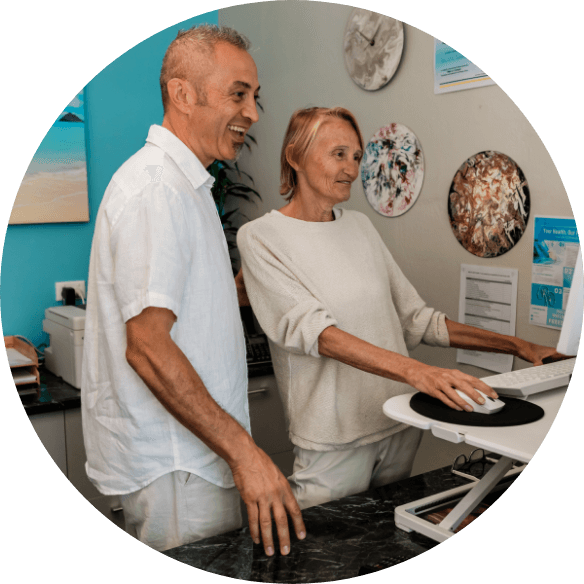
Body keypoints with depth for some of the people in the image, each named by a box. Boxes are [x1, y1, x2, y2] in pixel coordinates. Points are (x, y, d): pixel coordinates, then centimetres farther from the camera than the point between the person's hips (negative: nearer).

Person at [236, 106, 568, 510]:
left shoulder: (360, 225, 10)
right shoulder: (261, 237, -7)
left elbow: (417, 320, 12)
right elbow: (313, 330, -21)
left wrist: (518, 347, 6)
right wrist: (416, 371, -34)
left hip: (401, 425, 6)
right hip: (335, 441, -5)